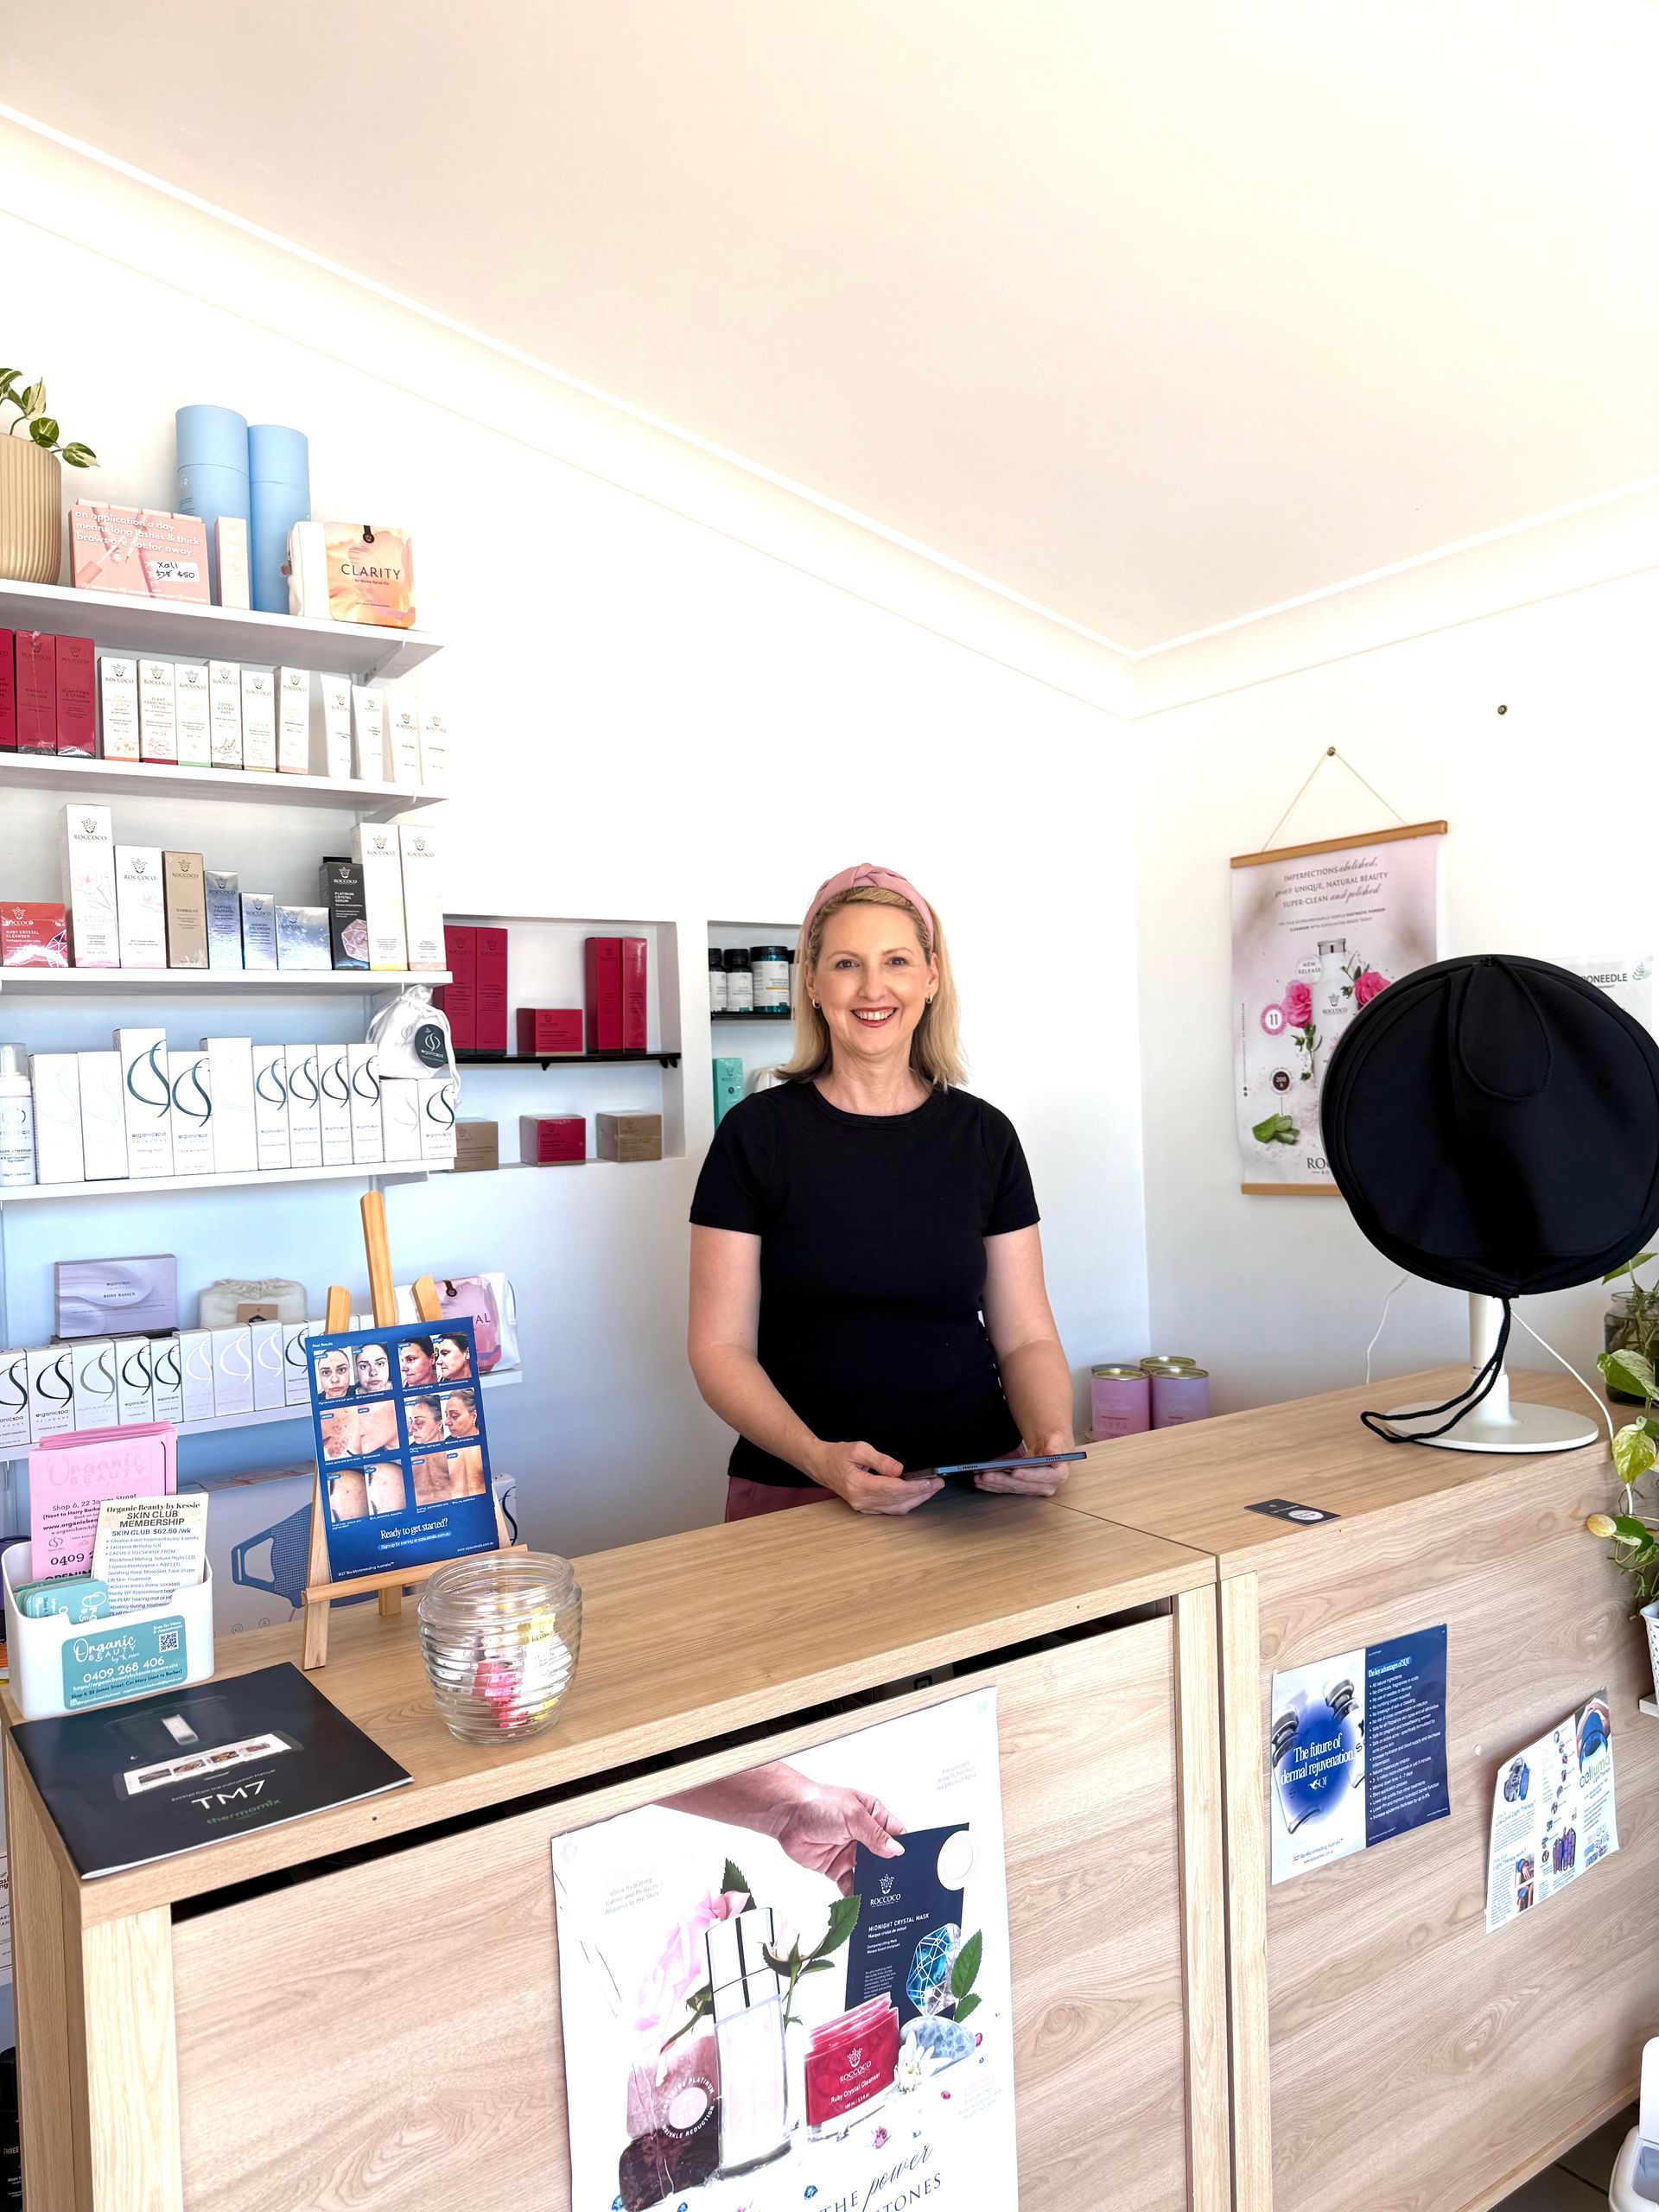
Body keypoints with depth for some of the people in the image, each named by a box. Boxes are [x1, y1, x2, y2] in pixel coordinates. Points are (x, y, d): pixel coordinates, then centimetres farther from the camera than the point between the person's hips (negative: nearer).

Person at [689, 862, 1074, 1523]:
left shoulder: (984, 1135, 6)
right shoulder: (757, 1133, -1)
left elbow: (1026, 1337, 8)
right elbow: (720, 1348, -3)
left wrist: (1050, 1437, -13)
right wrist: (821, 1460, -19)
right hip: (797, 1495, -2)